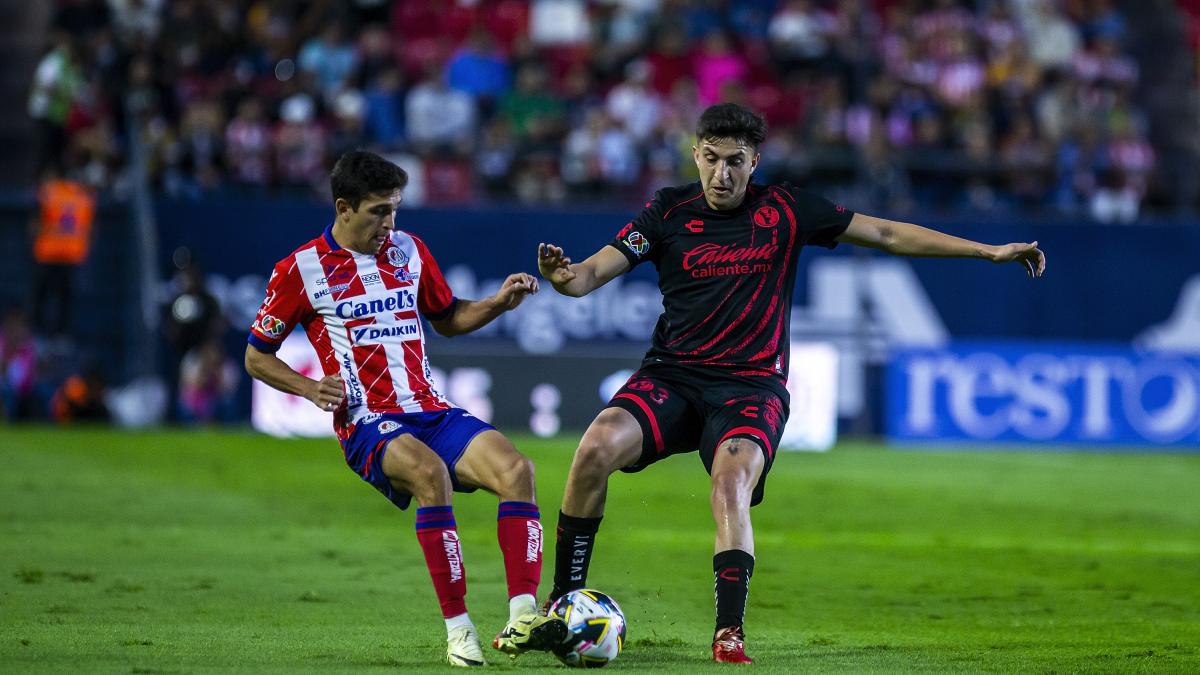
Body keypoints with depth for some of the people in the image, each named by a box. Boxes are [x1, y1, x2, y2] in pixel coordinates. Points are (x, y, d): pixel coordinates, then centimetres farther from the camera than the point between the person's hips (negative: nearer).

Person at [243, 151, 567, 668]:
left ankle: (522, 619, -31)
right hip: (368, 425, -5)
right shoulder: (301, 270, 1)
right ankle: (457, 629, -32)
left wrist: (498, 303, 9)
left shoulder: (408, 251, 14)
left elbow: (447, 319, 29)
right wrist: (311, 389, -9)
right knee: (430, 473, -37)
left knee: (516, 468, -23)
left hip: (432, 412, 5)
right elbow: (256, 357, 8)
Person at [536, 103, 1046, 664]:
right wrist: (562, 275, -28)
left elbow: (886, 234, 10)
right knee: (597, 448, -25)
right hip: (671, 374, 1)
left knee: (731, 485, -31)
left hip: (751, 383, -1)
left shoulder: (784, 211, 5)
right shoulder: (669, 211, 4)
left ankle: (729, 632, -29)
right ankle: (563, 601, -10)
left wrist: (989, 251, 8)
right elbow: (593, 273, -2)